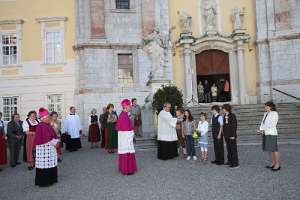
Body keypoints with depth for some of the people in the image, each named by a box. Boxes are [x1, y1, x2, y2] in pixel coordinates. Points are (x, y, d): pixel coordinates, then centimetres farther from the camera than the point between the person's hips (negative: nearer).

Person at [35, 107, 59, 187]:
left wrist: (55, 142, 1)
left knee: (50, 164, 14)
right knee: (45, 164, -1)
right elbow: (46, 138, -21)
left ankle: (50, 180, 24)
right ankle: (44, 182, 9)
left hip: (50, 147, 9)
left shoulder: (48, 125, 11)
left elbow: (52, 135, 15)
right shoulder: (41, 126, -17)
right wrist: (53, 143, -16)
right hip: (44, 148, -9)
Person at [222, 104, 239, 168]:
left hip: (231, 135, -7)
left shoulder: (232, 116, -10)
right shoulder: (224, 116, 11)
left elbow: (234, 125, -12)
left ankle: (235, 163, 4)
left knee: (233, 149, -2)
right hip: (226, 135, 7)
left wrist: (233, 135, -15)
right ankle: (230, 161, 24)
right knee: (228, 149, 13)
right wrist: (224, 134, 11)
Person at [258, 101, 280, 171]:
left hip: (271, 133, -7)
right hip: (265, 134, 8)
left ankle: (278, 165, 2)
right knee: (270, 149, 10)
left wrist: (264, 129, -12)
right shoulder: (265, 114, 16)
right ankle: (273, 163, 17)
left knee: (274, 149, -5)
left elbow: (272, 124, -15)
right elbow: (262, 123, 12)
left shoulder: (274, 113, -7)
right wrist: (261, 129, -5)